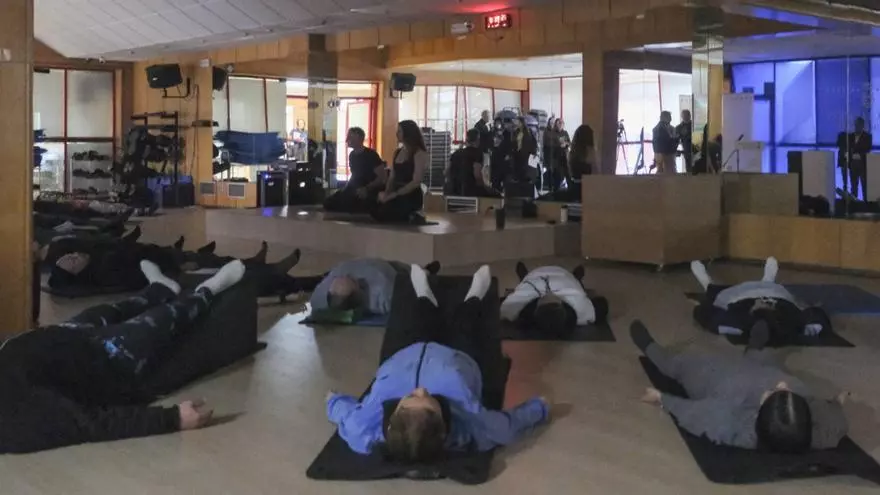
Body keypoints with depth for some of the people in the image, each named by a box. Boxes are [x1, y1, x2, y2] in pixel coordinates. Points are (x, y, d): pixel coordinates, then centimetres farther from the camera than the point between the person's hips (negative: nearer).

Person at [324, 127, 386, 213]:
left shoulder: (371, 155, -14)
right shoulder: (352, 155, 10)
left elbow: (382, 178, -17)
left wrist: (366, 189, -24)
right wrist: (346, 187, 9)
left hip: (370, 192, -8)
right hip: (354, 190, 8)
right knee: (329, 203, -2)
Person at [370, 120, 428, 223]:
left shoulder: (419, 154, -7)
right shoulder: (397, 152, 15)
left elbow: (416, 182, -15)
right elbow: (392, 177, 15)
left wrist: (392, 196, -18)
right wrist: (386, 193, -5)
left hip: (411, 196, -7)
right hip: (396, 195, 7)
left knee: (382, 213, -26)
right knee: (374, 210, -17)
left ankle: (411, 219, -3)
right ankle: (408, 217, 3)